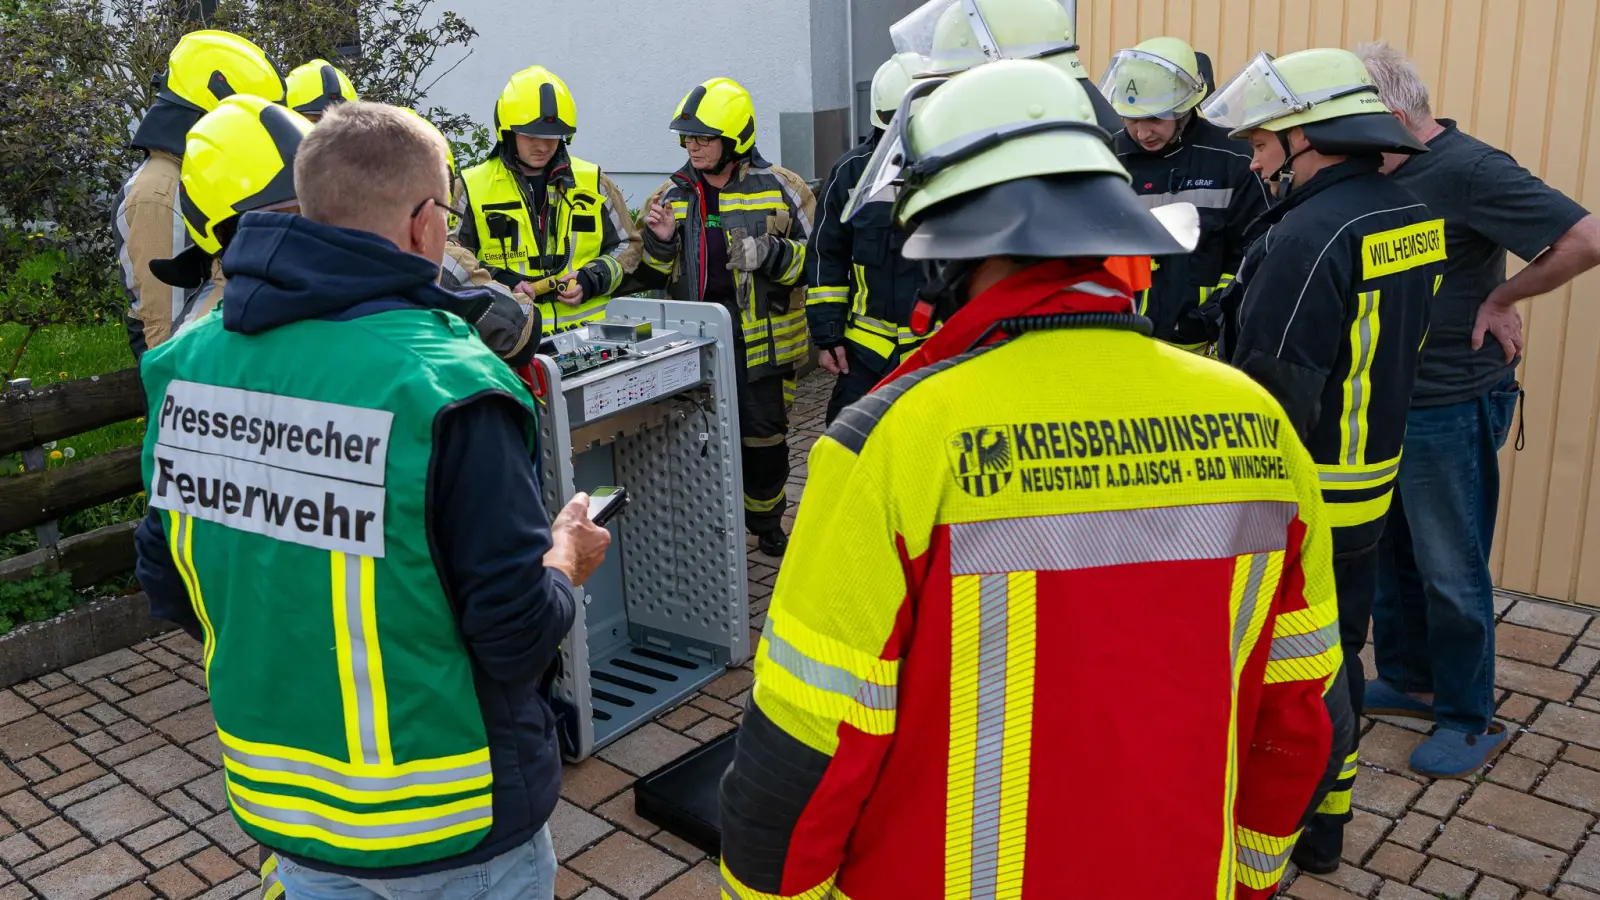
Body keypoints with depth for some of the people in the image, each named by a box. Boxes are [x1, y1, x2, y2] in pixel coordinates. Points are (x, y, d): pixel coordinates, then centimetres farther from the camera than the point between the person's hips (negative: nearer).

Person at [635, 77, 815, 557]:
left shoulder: (779, 188, -1)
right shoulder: (672, 195, 9)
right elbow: (651, 278, 12)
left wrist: (772, 254, -21)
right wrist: (660, 241, -9)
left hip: (762, 341, -2)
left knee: (764, 437, 8)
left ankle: (767, 526, 29)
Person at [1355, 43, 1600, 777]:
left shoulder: (1468, 170, -19)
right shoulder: (1384, 175, 4)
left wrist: (1501, 300, -15)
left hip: (1452, 407, -8)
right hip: (1388, 399, 8)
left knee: (1451, 571, 4)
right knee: (1391, 553, 19)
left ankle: (1470, 720, 21)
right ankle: (1406, 681, 36)